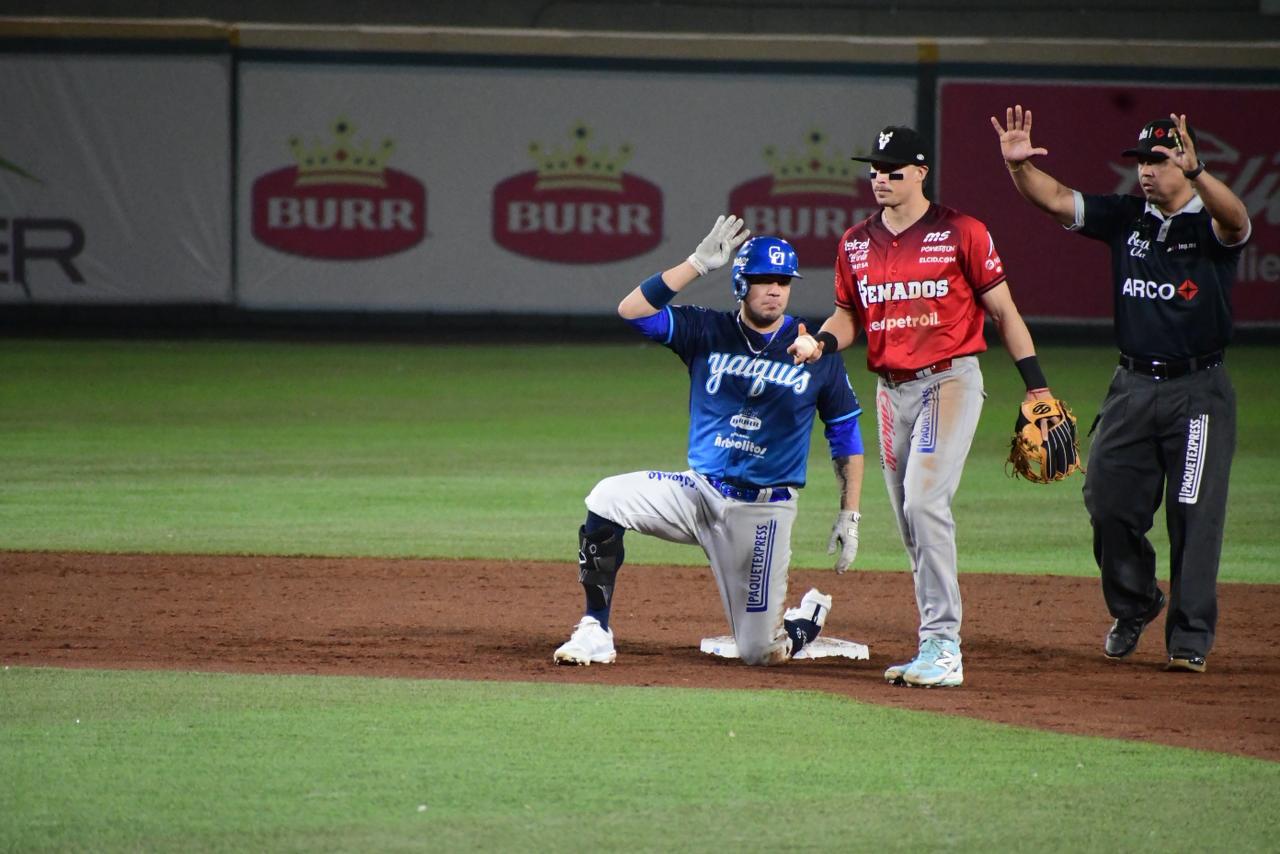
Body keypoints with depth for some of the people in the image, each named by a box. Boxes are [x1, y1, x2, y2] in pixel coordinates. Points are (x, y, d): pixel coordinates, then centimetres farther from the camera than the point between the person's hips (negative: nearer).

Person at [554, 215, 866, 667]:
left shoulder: (814, 353, -4)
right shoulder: (708, 333, -2)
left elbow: (846, 435, 3)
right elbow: (632, 310, -15)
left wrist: (849, 517, -2)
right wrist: (698, 263, -21)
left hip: (764, 509, -2)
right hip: (699, 492, 2)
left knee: (760, 653, -3)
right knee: (608, 498, -25)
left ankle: (808, 617, 35)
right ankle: (595, 633, -15)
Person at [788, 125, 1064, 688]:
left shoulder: (961, 233, -5)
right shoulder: (856, 244, 9)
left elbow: (1003, 310, -1)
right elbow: (849, 316, 16)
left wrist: (1036, 387, -4)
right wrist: (821, 342, -7)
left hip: (951, 381, -6)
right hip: (891, 388, 6)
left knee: (924, 502, -20)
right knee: (912, 522, 8)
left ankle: (943, 647, -20)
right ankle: (937, 648, 17)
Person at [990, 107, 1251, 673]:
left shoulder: (1211, 224, -5)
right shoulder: (1125, 219, 8)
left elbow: (1234, 218, -30)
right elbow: (1054, 199, 0)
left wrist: (1196, 172, -49)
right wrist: (1018, 164, -21)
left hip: (1197, 389, -5)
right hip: (1132, 387, 5)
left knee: (1194, 515, -5)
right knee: (1109, 504, 5)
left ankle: (1190, 638, 2)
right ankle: (1133, 606, 27)